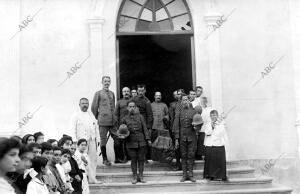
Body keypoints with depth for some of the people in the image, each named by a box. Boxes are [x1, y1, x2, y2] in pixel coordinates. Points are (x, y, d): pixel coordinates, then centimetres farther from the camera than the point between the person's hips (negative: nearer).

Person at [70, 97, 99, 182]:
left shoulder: (91, 115, 17)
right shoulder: (75, 115, 2)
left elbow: (96, 127, 19)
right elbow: (73, 129, -4)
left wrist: (97, 138, 12)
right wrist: (75, 140, -13)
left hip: (92, 140, 5)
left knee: (93, 159, 3)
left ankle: (92, 178, 10)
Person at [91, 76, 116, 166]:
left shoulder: (112, 93, 14)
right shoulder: (98, 93, 0)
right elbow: (94, 107, 2)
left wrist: (115, 117, 15)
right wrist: (97, 118, 6)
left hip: (113, 121, 4)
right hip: (103, 121, -4)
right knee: (103, 140, 1)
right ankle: (105, 159, 11)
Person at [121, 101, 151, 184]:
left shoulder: (140, 116, 6)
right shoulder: (124, 119, 6)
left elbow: (145, 128, 5)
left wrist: (148, 139, -1)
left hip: (141, 142, 1)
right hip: (131, 142, -1)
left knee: (141, 159, 5)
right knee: (133, 160, 4)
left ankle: (140, 175, 16)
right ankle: (134, 176, 16)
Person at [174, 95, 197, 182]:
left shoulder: (193, 111, 6)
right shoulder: (179, 112, 5)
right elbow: (176, 126, 3)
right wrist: (176, 139, -2)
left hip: (192, 136, 0)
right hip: (182, 136, 0)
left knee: (191, 155, 0)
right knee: (183, 156, 4)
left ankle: (190, 174, 7)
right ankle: (184, 174, 10)